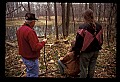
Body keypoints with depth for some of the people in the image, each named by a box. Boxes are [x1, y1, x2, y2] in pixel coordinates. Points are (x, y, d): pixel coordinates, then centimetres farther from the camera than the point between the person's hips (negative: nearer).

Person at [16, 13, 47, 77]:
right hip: (31, 59, -9)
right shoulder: (30, 31, -28)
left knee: (29, 73, 25)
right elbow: (35, 47, -28)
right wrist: (43, 42, -12)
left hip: (24, 57, 9)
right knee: (34, 75, 6)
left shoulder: (20, 29, 2)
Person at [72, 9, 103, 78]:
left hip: (86, 52, -6)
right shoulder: (99, 26, 1)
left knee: (84, 69, 7)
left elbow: (78, 40, -15)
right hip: (96, 51, 6)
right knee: (92, 68, 17)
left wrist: (76, 51, -3)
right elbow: (101, 39, 11)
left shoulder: (83, 27, -18)